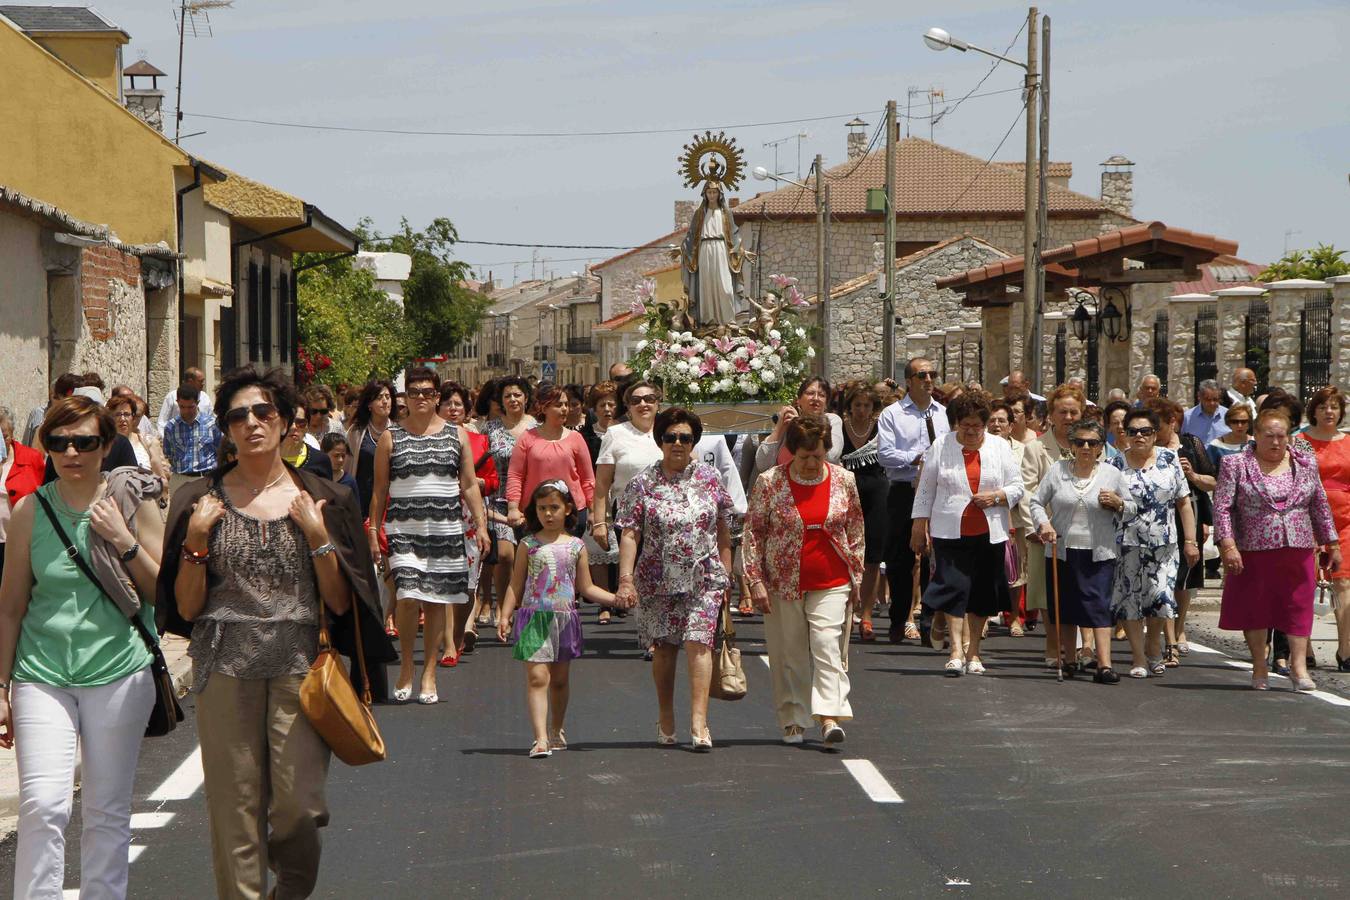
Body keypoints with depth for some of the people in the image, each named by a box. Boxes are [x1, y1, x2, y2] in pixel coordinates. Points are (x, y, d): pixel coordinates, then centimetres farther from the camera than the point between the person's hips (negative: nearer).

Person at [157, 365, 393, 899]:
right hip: (226, 669, 0)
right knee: (235, 808, -2)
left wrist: (317, 537, -7)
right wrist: (196, 541, -7)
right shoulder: (201, 501, 7)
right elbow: (186, 609, 5)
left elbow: (341, 604, 4)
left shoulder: (320, 500, 8)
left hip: (299, 666, 0)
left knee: (298, 805, -8)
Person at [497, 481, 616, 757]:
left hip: (565, 618, 2)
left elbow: (586, 588, 10)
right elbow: (516, 585, 5)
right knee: (537, 676, -12)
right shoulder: (529, 544, 2)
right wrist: (505, 615, -4)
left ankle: (556, 730, 30)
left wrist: (618, 598, 2)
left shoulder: (576, 546, 6)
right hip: (534, 618, -2)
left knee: (560, 679, 12)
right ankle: (541, 738, -17)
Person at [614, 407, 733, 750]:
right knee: (664, 646, 9)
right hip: (658, 579, 0)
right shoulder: (643, 483, 0)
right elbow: (629, 534, -4)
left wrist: (725, 574, 9)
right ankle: (666, 719, 24)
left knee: (698, 642, -11)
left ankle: (698, 721, -14)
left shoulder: (710, 480, 5)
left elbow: (723, 530, 11)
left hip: (704, 577, 0)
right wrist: (625, 579, -12)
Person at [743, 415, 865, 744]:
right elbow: (753, 532, 0)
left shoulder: (844, 480, 2)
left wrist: (857, 575, 10)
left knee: (828, 644, -12)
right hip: (784, 581, 0)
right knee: (789, 652, 4)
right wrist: (755, 580, -4)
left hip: (831, 582, 1)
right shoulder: (769, 482, -4)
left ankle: (829, 716, -16)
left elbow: (856, 530, 12)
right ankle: (793, 720, 13)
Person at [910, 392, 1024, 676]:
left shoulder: (1000, 447, 7)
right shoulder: (941, 446, 3)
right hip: (951, 532, -2)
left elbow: (1017, 487, 9)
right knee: (954, 587, -12)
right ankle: (957, 649, -14)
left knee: (981, 593, 6)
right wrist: (919, 527, 3)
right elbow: (925, 490, 7)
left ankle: (972, 651, 17)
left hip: (989, 533, 2)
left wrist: (996, 497, -10)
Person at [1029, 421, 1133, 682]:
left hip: (1099, 553, -2)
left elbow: (1130, 510, 11)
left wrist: (1117, 503, -10)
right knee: (1064, 607, 8)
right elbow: (1036, 501, 8)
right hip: (1062, 551, 2)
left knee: (1099, 605, -10)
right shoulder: (1058, 470, 3)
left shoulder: (1112, 474, 4)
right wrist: (1043, 523, -10)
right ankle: (1068, 660, 22)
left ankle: (1104, 665, -14)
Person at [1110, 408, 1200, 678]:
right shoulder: (1116, 465, 0)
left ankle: (1153, 646, 22)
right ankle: (1138, 658, 10)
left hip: (1164, 544, 1)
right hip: (1128, 544, -1)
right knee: (1131, 600, 0)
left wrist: (1190, 541, 1)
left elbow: (1184, 503, 5)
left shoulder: (1169, 460, 3)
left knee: (1161, 596, -4)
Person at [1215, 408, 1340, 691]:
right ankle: (1259, 668, 16)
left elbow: (1320, 506, 14)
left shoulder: (1305, 463, 8)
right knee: (1254, 607, 5)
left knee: (1298, 606, 0)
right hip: (1253, 551, -2)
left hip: (1298, 551, 2)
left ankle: (1299, 667, 4)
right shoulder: (1236, 465, -2)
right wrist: (1227, 545, -17)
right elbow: (1222, 506, -7)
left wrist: (1332, 543, 12)